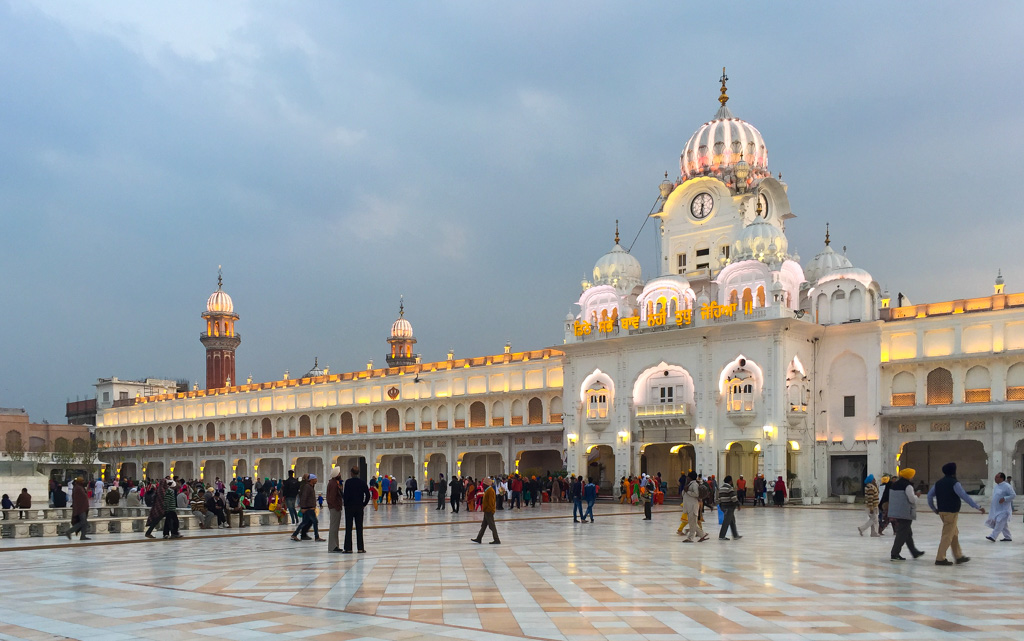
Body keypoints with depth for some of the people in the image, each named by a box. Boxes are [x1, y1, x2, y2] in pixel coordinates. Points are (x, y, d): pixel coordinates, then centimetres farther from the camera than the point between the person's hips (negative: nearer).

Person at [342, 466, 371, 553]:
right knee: (359, 528, 8)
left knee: (348, 528, 1)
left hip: (349, 507, -3)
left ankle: (348, 548, -1)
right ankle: (360, 548, 7)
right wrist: (364, 504, 12)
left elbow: (346, 495, -15)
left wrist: (345, 503, 1)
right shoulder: (362, 482, 2)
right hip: (359, 507, 3)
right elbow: (367, 495, 2)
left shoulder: (348, 482, -10)